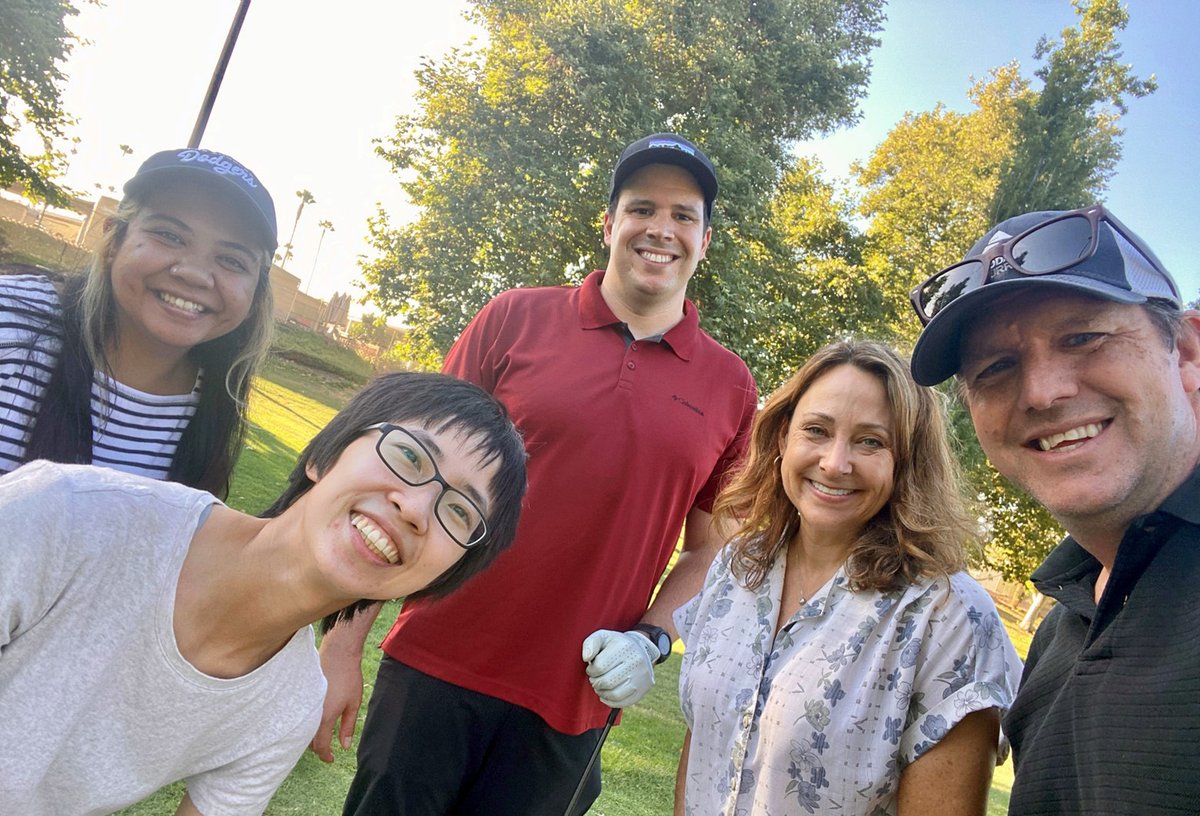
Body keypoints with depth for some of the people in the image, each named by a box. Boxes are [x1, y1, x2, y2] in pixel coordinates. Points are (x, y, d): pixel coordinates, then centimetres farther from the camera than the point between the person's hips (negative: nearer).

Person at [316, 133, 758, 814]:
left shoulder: (731, 387, 1)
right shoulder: (517, 317, -3)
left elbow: (711, 551, 9)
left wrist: (651, 639, -7)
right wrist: (344, 644, -3)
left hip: (570, 707, 1)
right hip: (435, 676, 0)